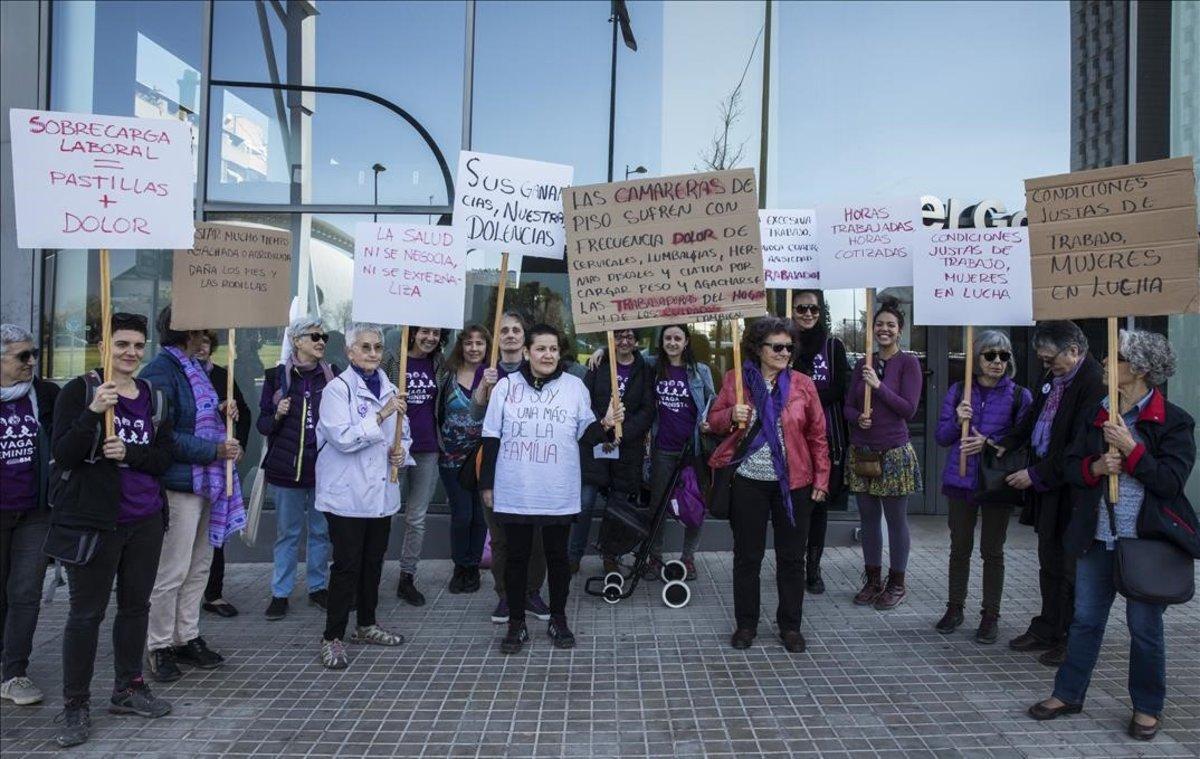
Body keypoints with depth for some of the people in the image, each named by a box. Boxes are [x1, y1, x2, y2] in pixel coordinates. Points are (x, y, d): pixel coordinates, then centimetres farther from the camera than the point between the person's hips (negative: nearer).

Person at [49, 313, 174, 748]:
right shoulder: (80, 391, -5)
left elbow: (166, 457, 4)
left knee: (136, 604, 14)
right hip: (93, 520, -5)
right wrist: (94, 412, -27)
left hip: (146, 520, 5)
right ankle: (75, 704, 17)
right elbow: (63, 454, -14)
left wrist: (130, 453, -15)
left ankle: (128, 689, 30)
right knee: (86, 612, 3)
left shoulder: (154, 397, 7)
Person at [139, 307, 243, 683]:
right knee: (172, 572, 0)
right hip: (178, 485, -9)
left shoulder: (193, 368, 14)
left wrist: (220, 413, 4)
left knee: (199, 567, 15)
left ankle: (187, 638, 27)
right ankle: (159, 648, 15)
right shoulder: (160, 371, -15)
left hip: (205, 482, 9)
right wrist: (216, 450, -19)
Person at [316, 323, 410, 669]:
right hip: (348, 494, -6)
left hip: (382, 493, 7)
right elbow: (342, 438, -20)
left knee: (373, 563, 16)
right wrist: (381, 416, -23)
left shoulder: (389, 388, 11)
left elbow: (403, 433, 20)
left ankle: (366, 625, 31)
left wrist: (402, 452, -1)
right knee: (347, 566, -3)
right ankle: (332, 638, 8)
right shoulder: (338, 389, -9)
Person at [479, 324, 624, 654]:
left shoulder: (574, 386, 2)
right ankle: (516, 623, 23)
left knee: (557, 556, 12)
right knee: (516, 558, 9)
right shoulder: (506, 386, 1)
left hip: (559, 494, 1)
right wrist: (486, 484, 2)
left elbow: (584, 436, 6)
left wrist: (605, 425, -14)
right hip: (514, 493, 0)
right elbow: (491, 438, 3)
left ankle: (558, 620, 28)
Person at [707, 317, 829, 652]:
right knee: (747, 555, 8)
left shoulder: (802, 384, -1)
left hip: (793, 483, 0)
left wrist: (821, 478, 0)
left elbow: (817, 436, 2)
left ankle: (790, 625, 24)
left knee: (792, 556, 9)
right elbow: (713, 420, 6)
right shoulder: (734, 379, 0)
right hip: (749, 482, 0)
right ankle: (746, 623, 24)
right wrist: (731, 416, -16)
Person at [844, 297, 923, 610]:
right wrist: (858, 417, -11)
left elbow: (909, 409, -12)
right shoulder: (864, 364, 8)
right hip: (861, 451, 5)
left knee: (896, 520, 6)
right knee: (868, 517, 12)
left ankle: (896, 583, 19)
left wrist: (879, 386, -20)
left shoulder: (908, 363, -5)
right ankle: (873, 580, 25)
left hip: (894, 452, -5)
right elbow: (849, 406, 10)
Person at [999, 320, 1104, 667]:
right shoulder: (1053, 377, 9)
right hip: (1047, 485, 9)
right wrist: (1005, 446, 5)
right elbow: (1032, 419, 19)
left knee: (1070, 567, 2)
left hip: (1071, 491, -9)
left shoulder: (1093, 383, -19)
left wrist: (1036, 474, -17)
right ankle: (1047, 631, 31)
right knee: (1049, 561, 18)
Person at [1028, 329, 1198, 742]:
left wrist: (1130, 448, -20)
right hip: (1097, 536, 4)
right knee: (1085, 619, 13)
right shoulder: (1096, 414, 6)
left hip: (1147, 539, -4)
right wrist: (1096, 467, -13)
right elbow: (1070, 464, 7)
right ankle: (1068, 694, 26)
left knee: (1144, 626, 9)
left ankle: (1147, 707, 28)